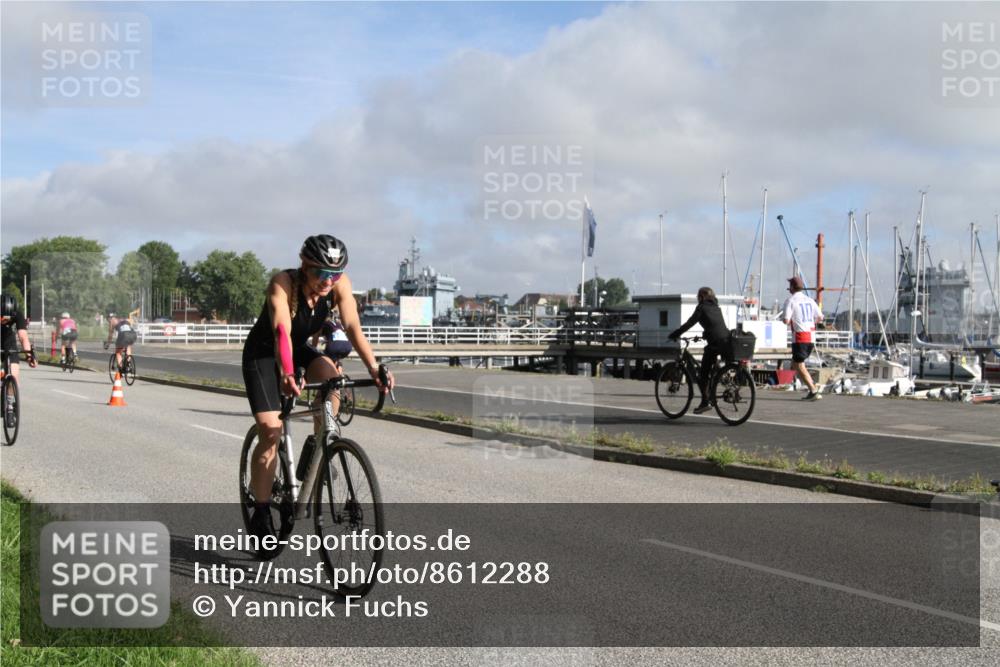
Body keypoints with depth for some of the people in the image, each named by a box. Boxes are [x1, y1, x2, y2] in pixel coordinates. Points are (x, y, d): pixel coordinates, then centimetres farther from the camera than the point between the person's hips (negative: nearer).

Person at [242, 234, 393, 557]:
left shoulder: (340, 284, -20)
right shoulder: (283, 283, -31)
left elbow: (353, 328, -28)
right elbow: (282, 331, -45)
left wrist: (374, 368, -43)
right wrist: (287, 375, -61)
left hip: (300, 350, 4)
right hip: (263, 353, -4)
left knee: (330, 375, -28)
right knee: (270, 432, -14)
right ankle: (261, 515, -1)